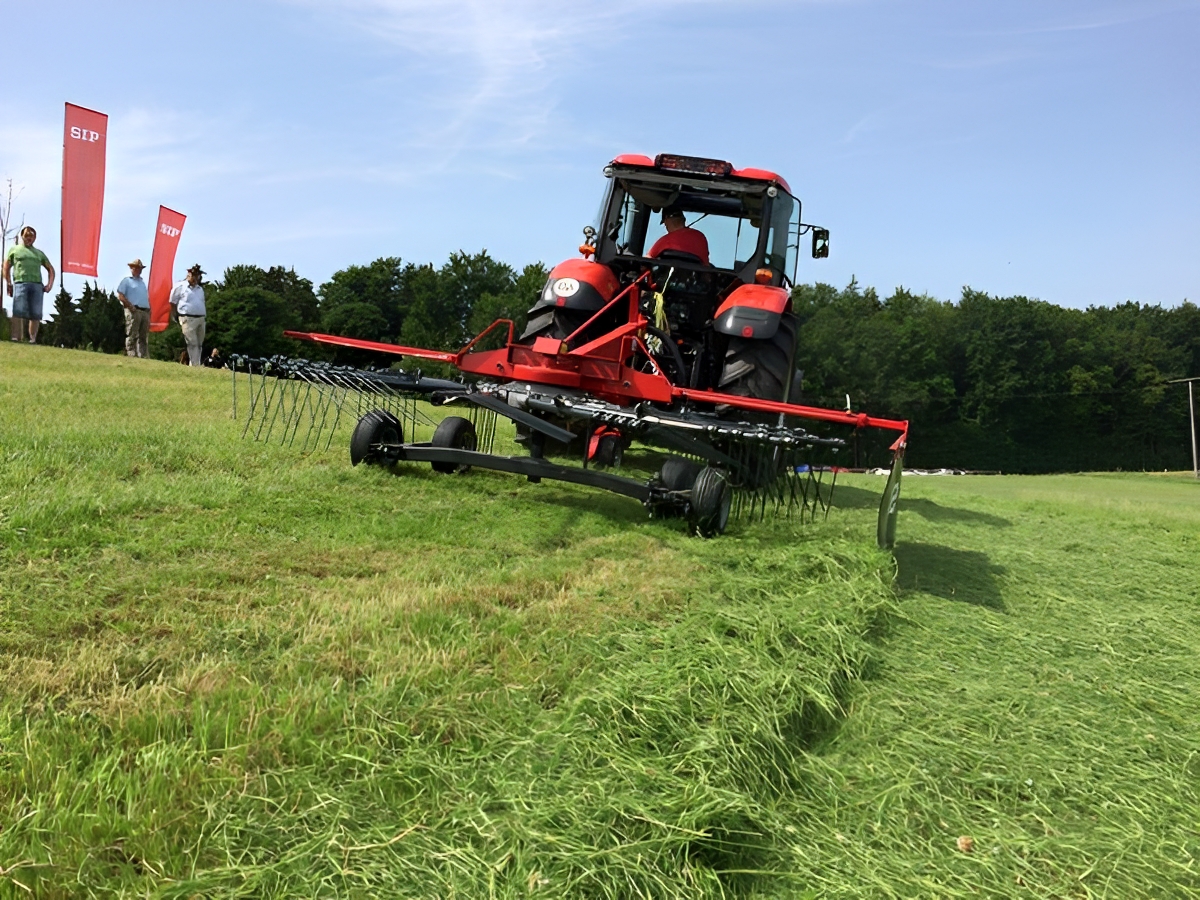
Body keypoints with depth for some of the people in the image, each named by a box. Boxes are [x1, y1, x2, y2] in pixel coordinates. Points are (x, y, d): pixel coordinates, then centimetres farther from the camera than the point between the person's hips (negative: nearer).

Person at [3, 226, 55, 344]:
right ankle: (16, 338, -19)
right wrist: (9, 284, 1)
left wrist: (50, 284, 9)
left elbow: (51, 269, 25)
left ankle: (33, 339, -4)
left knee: (36, 314, -5)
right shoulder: (14, 249, 19)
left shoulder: (39, 253, 25)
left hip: (37, 285, 3)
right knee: (18, 312, -14)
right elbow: (6, 268, 14)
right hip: (20, 283, -3)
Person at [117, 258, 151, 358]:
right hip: (133, 311, -6)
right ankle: (132, 356, -12)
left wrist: (149, 312, 12)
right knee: (132, 336, -9)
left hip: (145, 311, 7)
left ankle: (143, 356, 5)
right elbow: (120, 296, -5)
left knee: (143, 337, 4)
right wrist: (130, 306, -16)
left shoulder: (143, 283, 26)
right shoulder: (126, 281, 6)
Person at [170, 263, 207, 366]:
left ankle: (193, 365, 14)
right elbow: (172, 303, 2)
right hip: (188, 319, -7)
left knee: (199, 345, 7)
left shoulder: (200, 289, 20)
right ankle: (195, 366, -11)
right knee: (192, 344, -10)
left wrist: (203, 317, 13)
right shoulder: (180, 287, 1)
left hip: (201, 319, 7)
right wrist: (176, 318, -1)